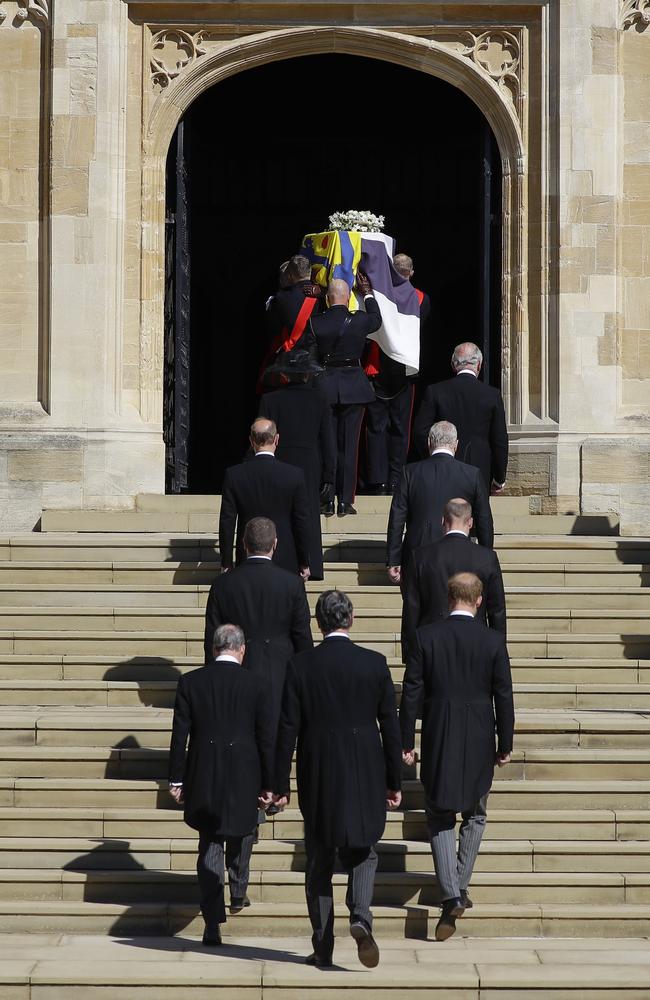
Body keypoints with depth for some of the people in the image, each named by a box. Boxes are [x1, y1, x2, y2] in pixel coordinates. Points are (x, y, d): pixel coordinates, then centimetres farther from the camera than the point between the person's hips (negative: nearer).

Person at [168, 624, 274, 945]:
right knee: (240, 833, 25)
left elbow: (179, 734, -2)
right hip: (244, 779, 0)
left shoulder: (190, 682, -2)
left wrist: (176, 779, 3)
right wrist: (267, 784, 4)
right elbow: (265, 737, -2)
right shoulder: (254, 683, -3)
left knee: (209, 846, 5)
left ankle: (213, 924, -1)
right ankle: (238, 894, 39)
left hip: (204, 779, 0)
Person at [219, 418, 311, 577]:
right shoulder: (295, 475, -6)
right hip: (285, 563, 0)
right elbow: (302, 523, -1)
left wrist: (226, 564, 7)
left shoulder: (234, 475, -5)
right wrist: (304, 564, 9)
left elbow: (227, 523, -1)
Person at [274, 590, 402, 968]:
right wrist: (394, 781, 8)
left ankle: (323, 948, 10)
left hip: (317, 779, 0)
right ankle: (360, 916, -13)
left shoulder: (300, 666, -5)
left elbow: (288, 729, -4)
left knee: (319, 863, 10)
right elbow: (390, 726, 0)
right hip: (365, 779, 0)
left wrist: (281, 785, 2)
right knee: (363, 852, 13)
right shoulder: (375, 663, -3)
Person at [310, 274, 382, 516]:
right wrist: (368, 294, 27)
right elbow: (377, 320, 16)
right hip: (353, 386, 0)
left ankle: (327, 501, 6)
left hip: (324, 385, 0)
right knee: (349, 444, 4)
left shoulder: (315, 323, -10)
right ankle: (345, 501, 3)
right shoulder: (359, 321, -7)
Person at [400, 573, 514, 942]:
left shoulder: (426, 636, -5)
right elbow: (504, 696, -2)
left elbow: (412, 692, -4)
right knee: (475, 815, 19)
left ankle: (451, 896, -8)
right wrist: (505, 745, 7)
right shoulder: (493, 641, -5)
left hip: (438, 740, 0)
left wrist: (406, 741, 3)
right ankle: (460, 887, 19)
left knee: (440, 819, 6)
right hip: (479, 743, 0)